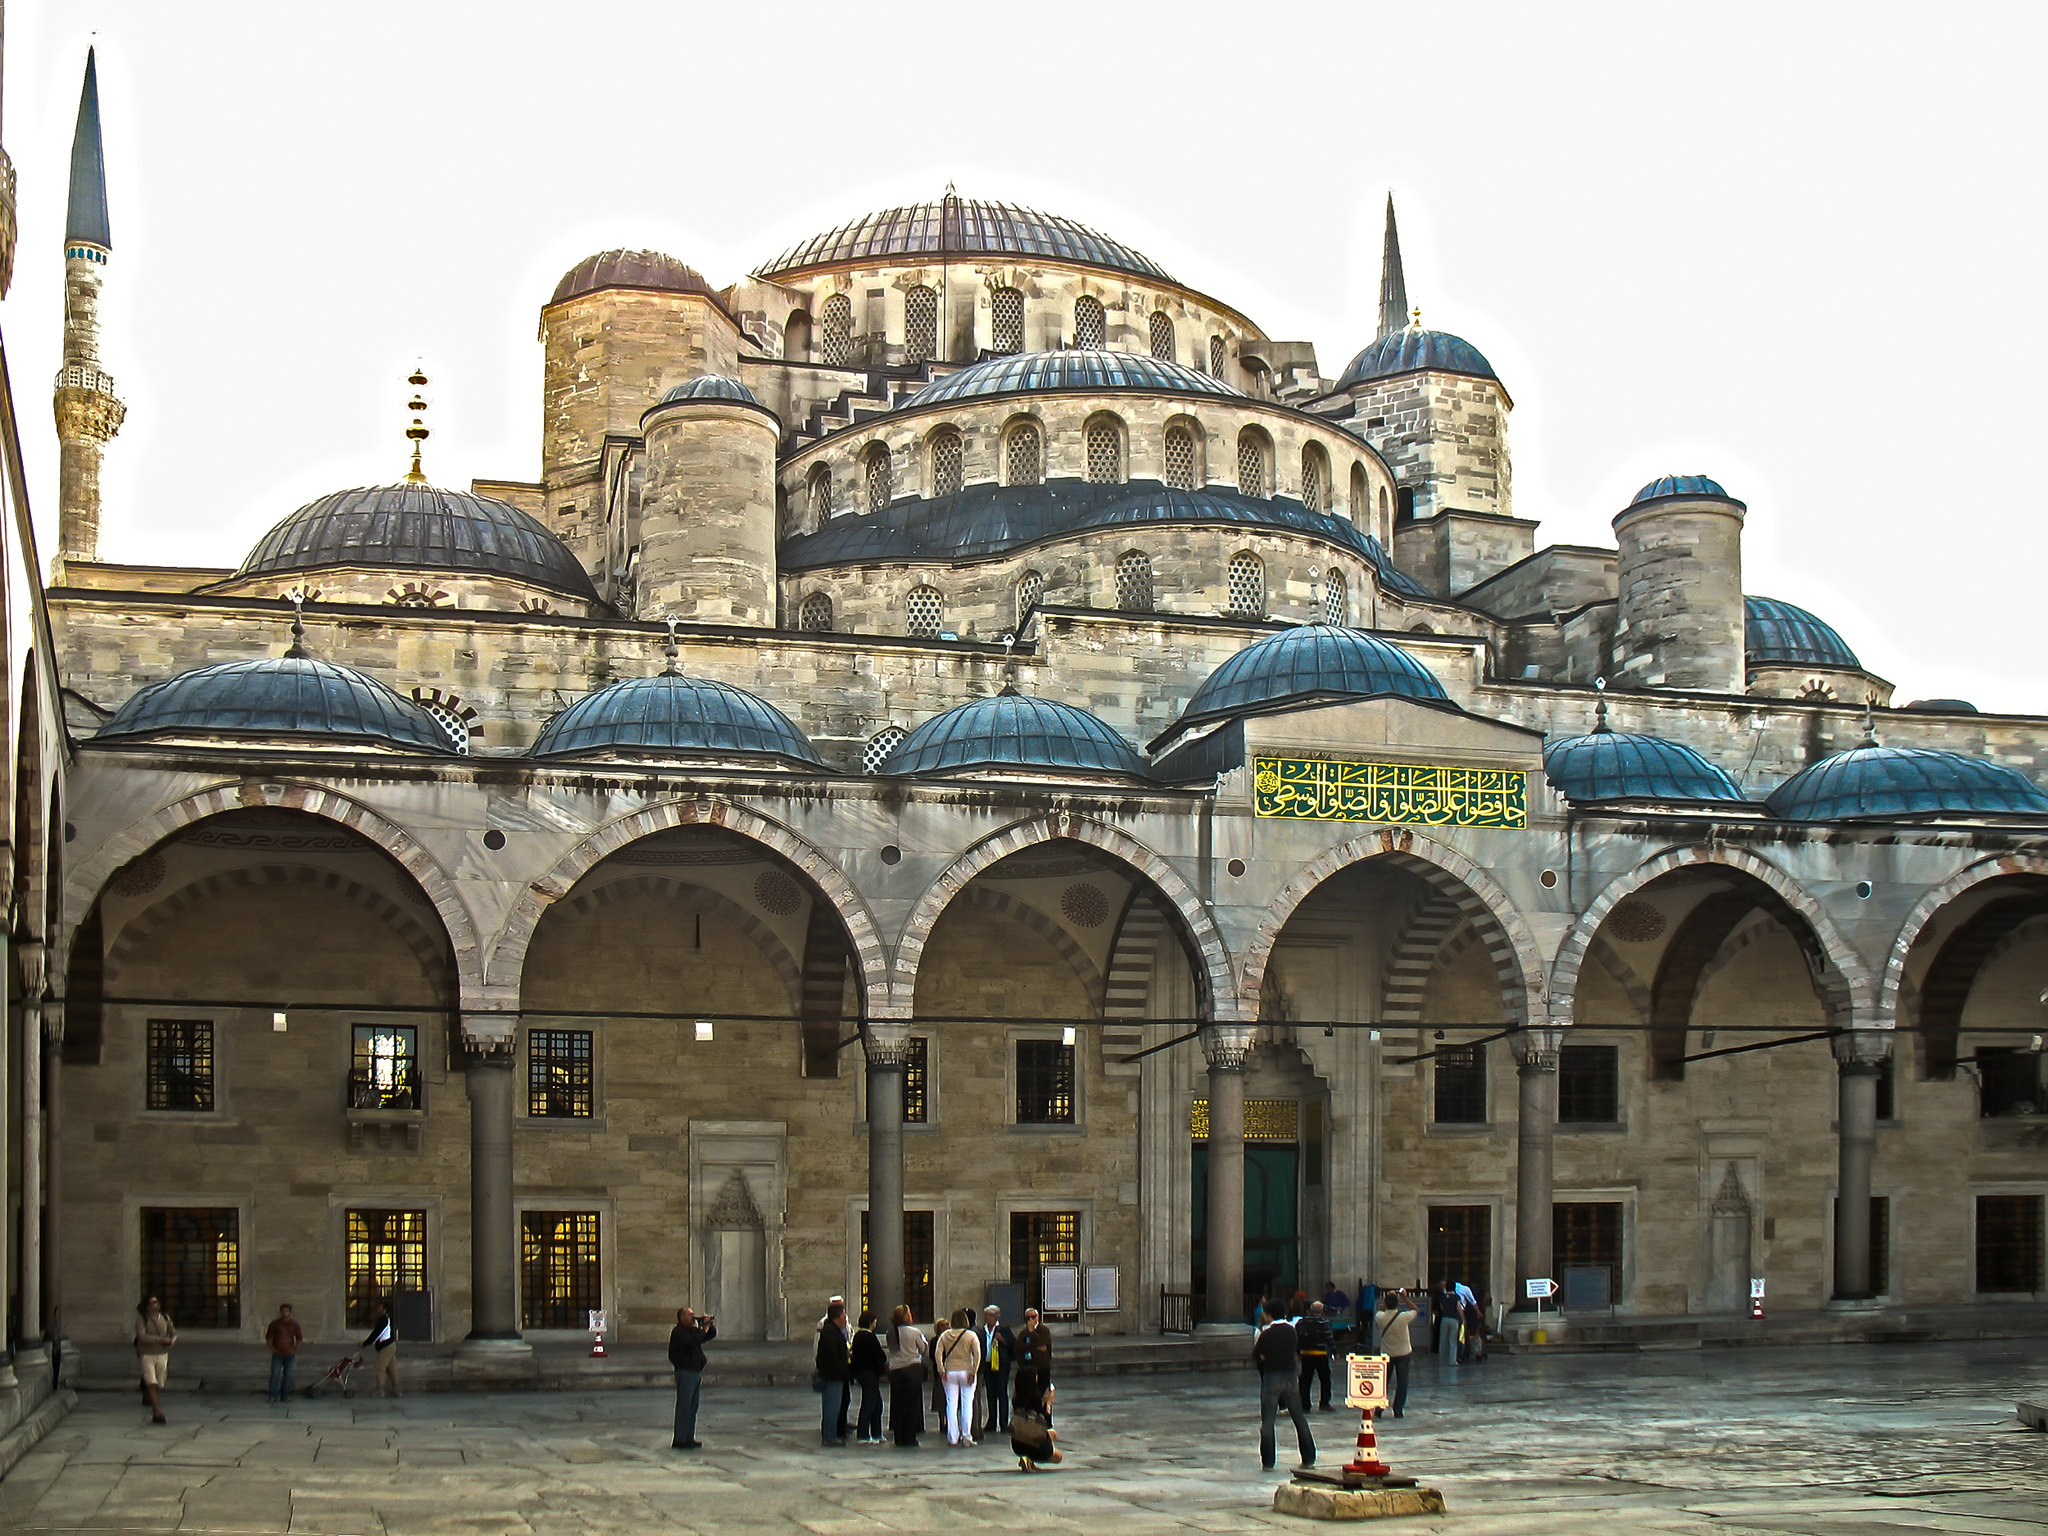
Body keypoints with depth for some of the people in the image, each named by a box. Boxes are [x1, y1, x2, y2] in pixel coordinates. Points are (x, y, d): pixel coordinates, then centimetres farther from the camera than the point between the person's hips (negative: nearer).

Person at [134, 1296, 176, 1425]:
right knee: (151, 1384, -16)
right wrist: (161, 1340, -22)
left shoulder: (165, 1317, 4)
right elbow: (142, 1336, -21)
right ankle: (157, 1413, -20)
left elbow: (173, 1333, 13)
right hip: (146, 1356, -4)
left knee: (159, 1386, 7)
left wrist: (171, 1341, -10)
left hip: (162, 1355, 4)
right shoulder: (141, 1319, -9)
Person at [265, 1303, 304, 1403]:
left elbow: (300, 1339, 9)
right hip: (277, 1354, -1)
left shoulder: (294, 1324, 4)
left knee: (287, 1375, 3)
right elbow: (268, 1337, 6)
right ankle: (273, 1396, -6)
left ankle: (284, 1396, 10)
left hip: (289, 1354, 1)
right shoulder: (275, 1323, 0)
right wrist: (272, 1349, -4)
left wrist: (294, 1349, -3)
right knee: (275, 1374, -9)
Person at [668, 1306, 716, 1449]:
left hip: (697, 1372, 9)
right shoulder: (678, 1332, -9)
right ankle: (680, 1440, -7)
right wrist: (704, 1327, -16)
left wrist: (710, 1324, 5)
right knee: (684, 1407, -8)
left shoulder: (694, 1330, 18)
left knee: (693, 1407, 10)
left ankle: (689, 1438, 16)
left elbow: (712, 1334, 24)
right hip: (685, 1372, -9)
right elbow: (693, 1341, -25)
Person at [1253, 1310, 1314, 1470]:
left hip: (1271, 1376, -4)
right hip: (1290, 1376, 4)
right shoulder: (1292, 1330, 2)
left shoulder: (1266, 1333, -11)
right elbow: (1299, 1352, 12)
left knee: (1267, 1420, 2)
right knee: (1299, 1418, 12)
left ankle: (1268, 1462, -2)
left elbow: (1255, 1356, -6)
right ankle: (1308, 1458, 15)